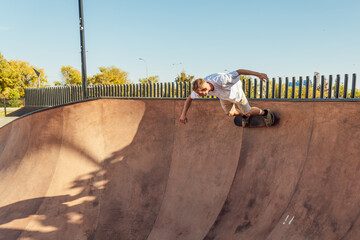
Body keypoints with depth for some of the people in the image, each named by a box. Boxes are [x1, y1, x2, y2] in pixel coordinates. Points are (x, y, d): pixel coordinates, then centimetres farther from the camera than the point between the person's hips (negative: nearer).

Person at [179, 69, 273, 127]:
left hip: (235, 92, -5)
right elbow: (190, 98, -15)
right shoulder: (199, 88, -33)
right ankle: (244, 116, 53)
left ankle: (264, 113, 40)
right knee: (229, 113, 20)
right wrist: (183, 114, -19)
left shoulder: (220, 80, -50)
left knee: (248, 112, 8)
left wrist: (258, 74, -36)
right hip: (223, 96, 5)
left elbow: (239, 71, -40)